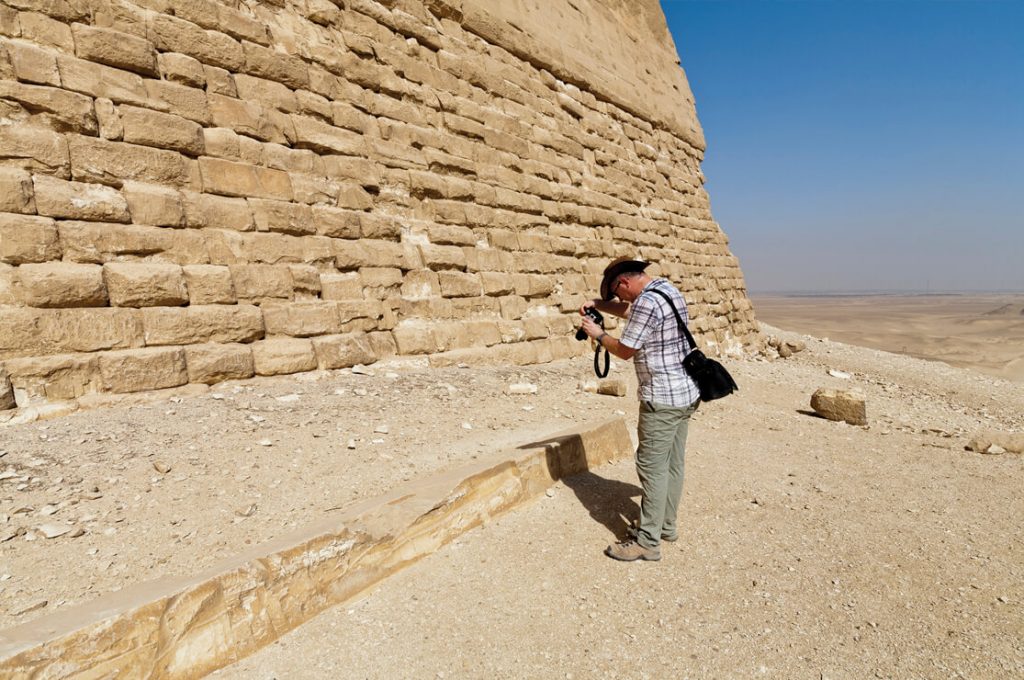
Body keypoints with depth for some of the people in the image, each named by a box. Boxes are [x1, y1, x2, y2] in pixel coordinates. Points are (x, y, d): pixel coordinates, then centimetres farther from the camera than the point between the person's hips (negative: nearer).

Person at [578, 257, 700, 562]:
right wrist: (598, 304, 14)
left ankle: (647, 542, 6)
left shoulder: (647, 302, -19)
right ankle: (667, 526, 28)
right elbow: (628, 311, 26)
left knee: (652, 468, -3)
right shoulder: (669, 290, 11)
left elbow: (625, 350, -13)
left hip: (662, 399, -10)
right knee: (673, 463, 16)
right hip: (686, 393, 10)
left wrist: (598, 334, 2)